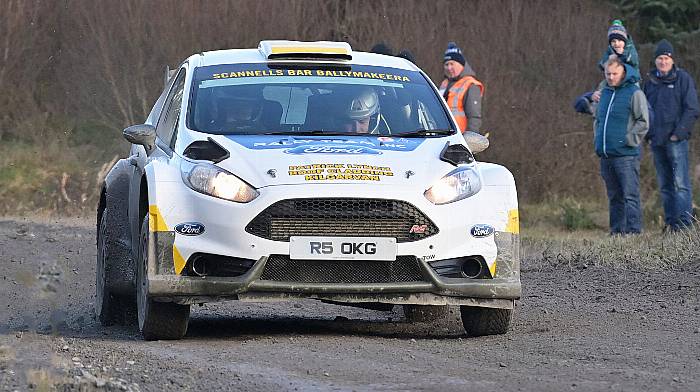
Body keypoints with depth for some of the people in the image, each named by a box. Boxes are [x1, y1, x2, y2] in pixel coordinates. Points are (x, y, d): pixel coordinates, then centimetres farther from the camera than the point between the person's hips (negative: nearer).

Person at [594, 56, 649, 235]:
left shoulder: (634, 93, -5)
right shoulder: (605, 93, 17)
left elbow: (643, 122, -8)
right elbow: (598, 119, 29)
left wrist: (628, 140, -13)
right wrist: (597, 139, 15)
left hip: (626, 155, -7)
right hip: (606, 156, 7)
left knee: (630, 195, -9)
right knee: (614, 197, 10)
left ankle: (633, 230, -11)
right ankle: (616, 230, 14)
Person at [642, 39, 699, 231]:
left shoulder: (683, 79, -1)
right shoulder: (650, 82, 16)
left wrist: (679, 133, -13)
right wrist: (648, 134, 10)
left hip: (676, 140, -6)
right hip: (657, 142, 6)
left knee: (681, 184, -11)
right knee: (665, 186, 7)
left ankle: (684, 223, -13)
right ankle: (670, 224, 10)